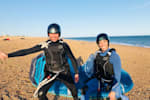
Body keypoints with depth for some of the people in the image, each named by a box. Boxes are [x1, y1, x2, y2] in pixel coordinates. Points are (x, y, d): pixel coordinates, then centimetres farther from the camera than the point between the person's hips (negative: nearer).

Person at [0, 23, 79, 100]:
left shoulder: (64, 45, -9)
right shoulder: (45, 45, -11)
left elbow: (72, 59, 0)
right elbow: (27, 51, -13)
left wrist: (76, 73, 2)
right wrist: (8, 55, -18)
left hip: (64, 73, 1)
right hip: (50, 73, 0)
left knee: (74, 90, 10)